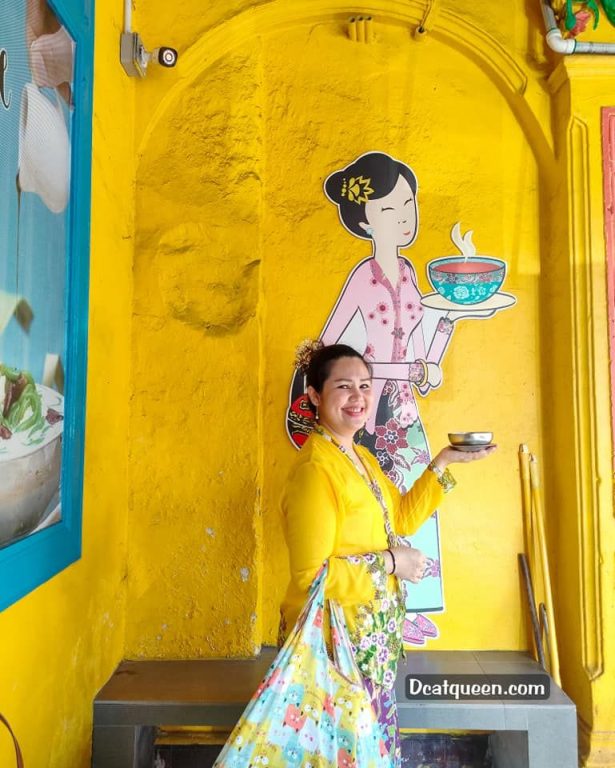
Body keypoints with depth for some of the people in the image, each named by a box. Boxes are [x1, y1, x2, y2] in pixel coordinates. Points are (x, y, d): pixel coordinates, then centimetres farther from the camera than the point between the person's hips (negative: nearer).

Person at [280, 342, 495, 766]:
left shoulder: (362, 457, 5)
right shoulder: (315, 469, -24)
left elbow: (403, 518, 10)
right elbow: (310, 574, -25)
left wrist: (443, 461, 5)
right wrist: (390, 563, -18)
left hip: (372, 633, 8)